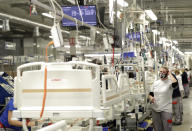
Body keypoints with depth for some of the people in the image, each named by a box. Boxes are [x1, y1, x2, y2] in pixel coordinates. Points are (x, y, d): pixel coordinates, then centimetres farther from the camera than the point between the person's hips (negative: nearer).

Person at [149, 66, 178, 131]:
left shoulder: (169, 82, -7)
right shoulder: (155, 83, 9)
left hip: (166, 109, -4)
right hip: (155, 109, 4)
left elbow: (175, 83, -31)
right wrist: (151, 97, -11)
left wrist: (170, 74, -15)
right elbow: (150, 94, 14)